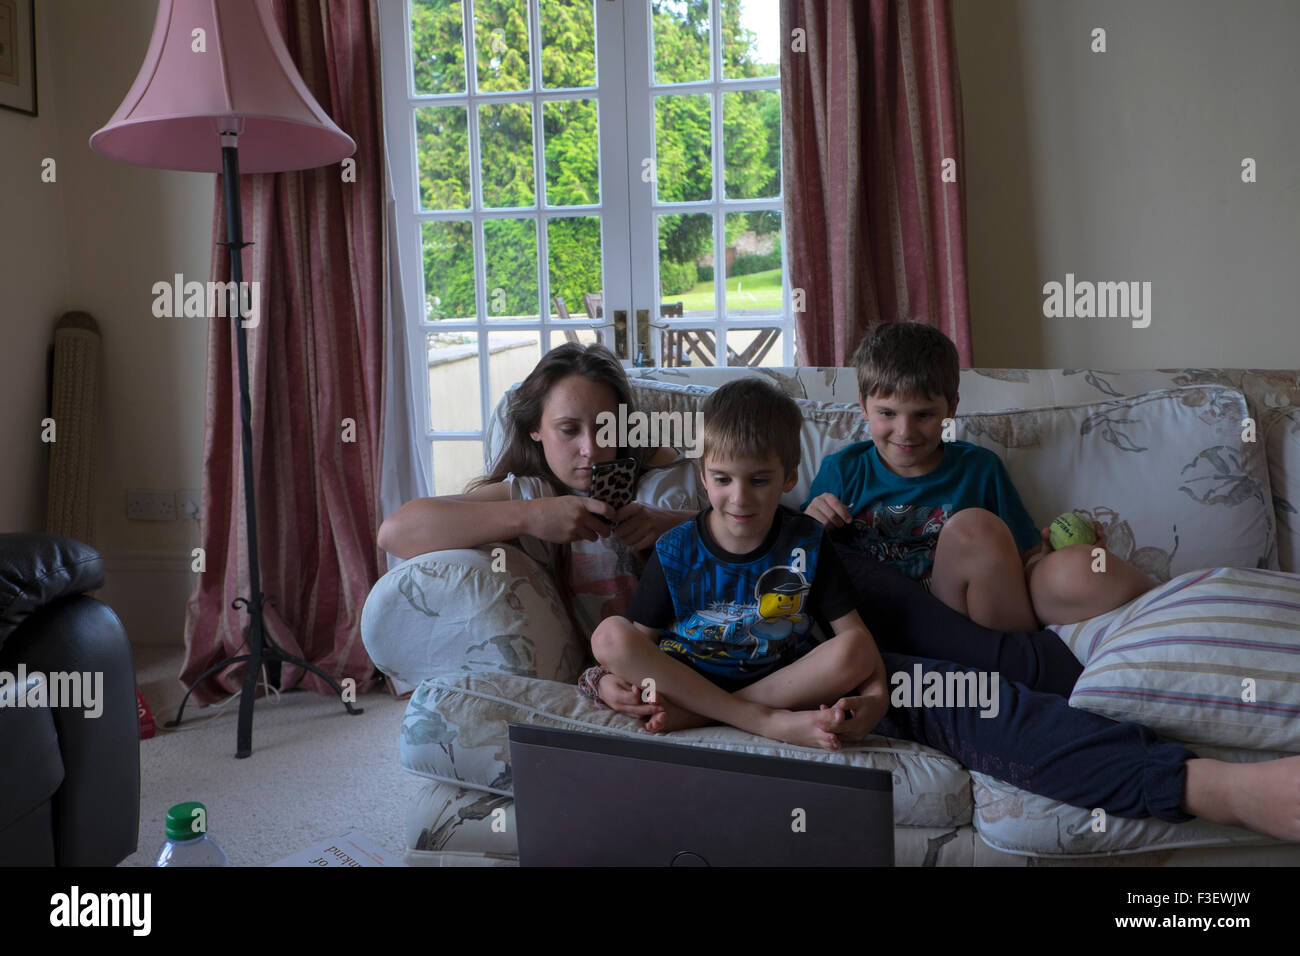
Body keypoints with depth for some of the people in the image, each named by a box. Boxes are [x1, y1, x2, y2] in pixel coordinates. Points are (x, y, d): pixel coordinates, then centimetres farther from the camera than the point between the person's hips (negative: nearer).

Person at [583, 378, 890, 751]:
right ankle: (768, 722, -28)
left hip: (783, 683, 0)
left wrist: (876, 695, -23)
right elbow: (640, 638, 0)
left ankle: (690, 714, -26)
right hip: (686, 676, 0)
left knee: (854, 650, -27)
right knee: (610, 634, -24)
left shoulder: (806, 544, -1)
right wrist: (614, 679, -22)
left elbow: (853, 631, -5)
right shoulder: (675, 551, -1)